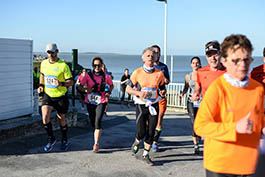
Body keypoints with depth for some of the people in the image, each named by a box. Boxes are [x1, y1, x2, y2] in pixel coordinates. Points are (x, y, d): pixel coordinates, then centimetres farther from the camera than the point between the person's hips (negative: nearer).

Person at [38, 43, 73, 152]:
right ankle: (51, 139, 5)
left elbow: (71, 82, -12)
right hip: (47, 95, 3)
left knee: (61, 119, 11)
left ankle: (64, 140, 35)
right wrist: (41, 85, 6)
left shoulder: (63, 65, -14)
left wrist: (61, 84, -31)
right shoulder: (44, 63, 1)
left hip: (61, 96, -3)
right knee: (45, 116, -16)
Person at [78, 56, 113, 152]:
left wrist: (109, 92, 0)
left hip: (101, 102, -2)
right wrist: (86, 90, -18)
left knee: (97, 121, -16)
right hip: (90, 102, 2)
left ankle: (96, 144, -14)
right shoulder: (88, 76, -1)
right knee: (93, 122, 11)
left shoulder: (106, 76, 0)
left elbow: (111, 85, 18)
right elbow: (80, 86, 2)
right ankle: (96, 139, 36)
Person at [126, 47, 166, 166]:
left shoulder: (159, 73, 1)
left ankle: (145, 155, 20)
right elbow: (128, 88, 0)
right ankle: (137, 142, 32)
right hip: (141, 106, -2)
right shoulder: (137, 73, -5)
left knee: (151, 132, 3)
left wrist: (163, 92, -11)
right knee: (141, 132, -4)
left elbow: (162, 88, 13)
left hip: (154, 106, 2)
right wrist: (139, 93, -18)